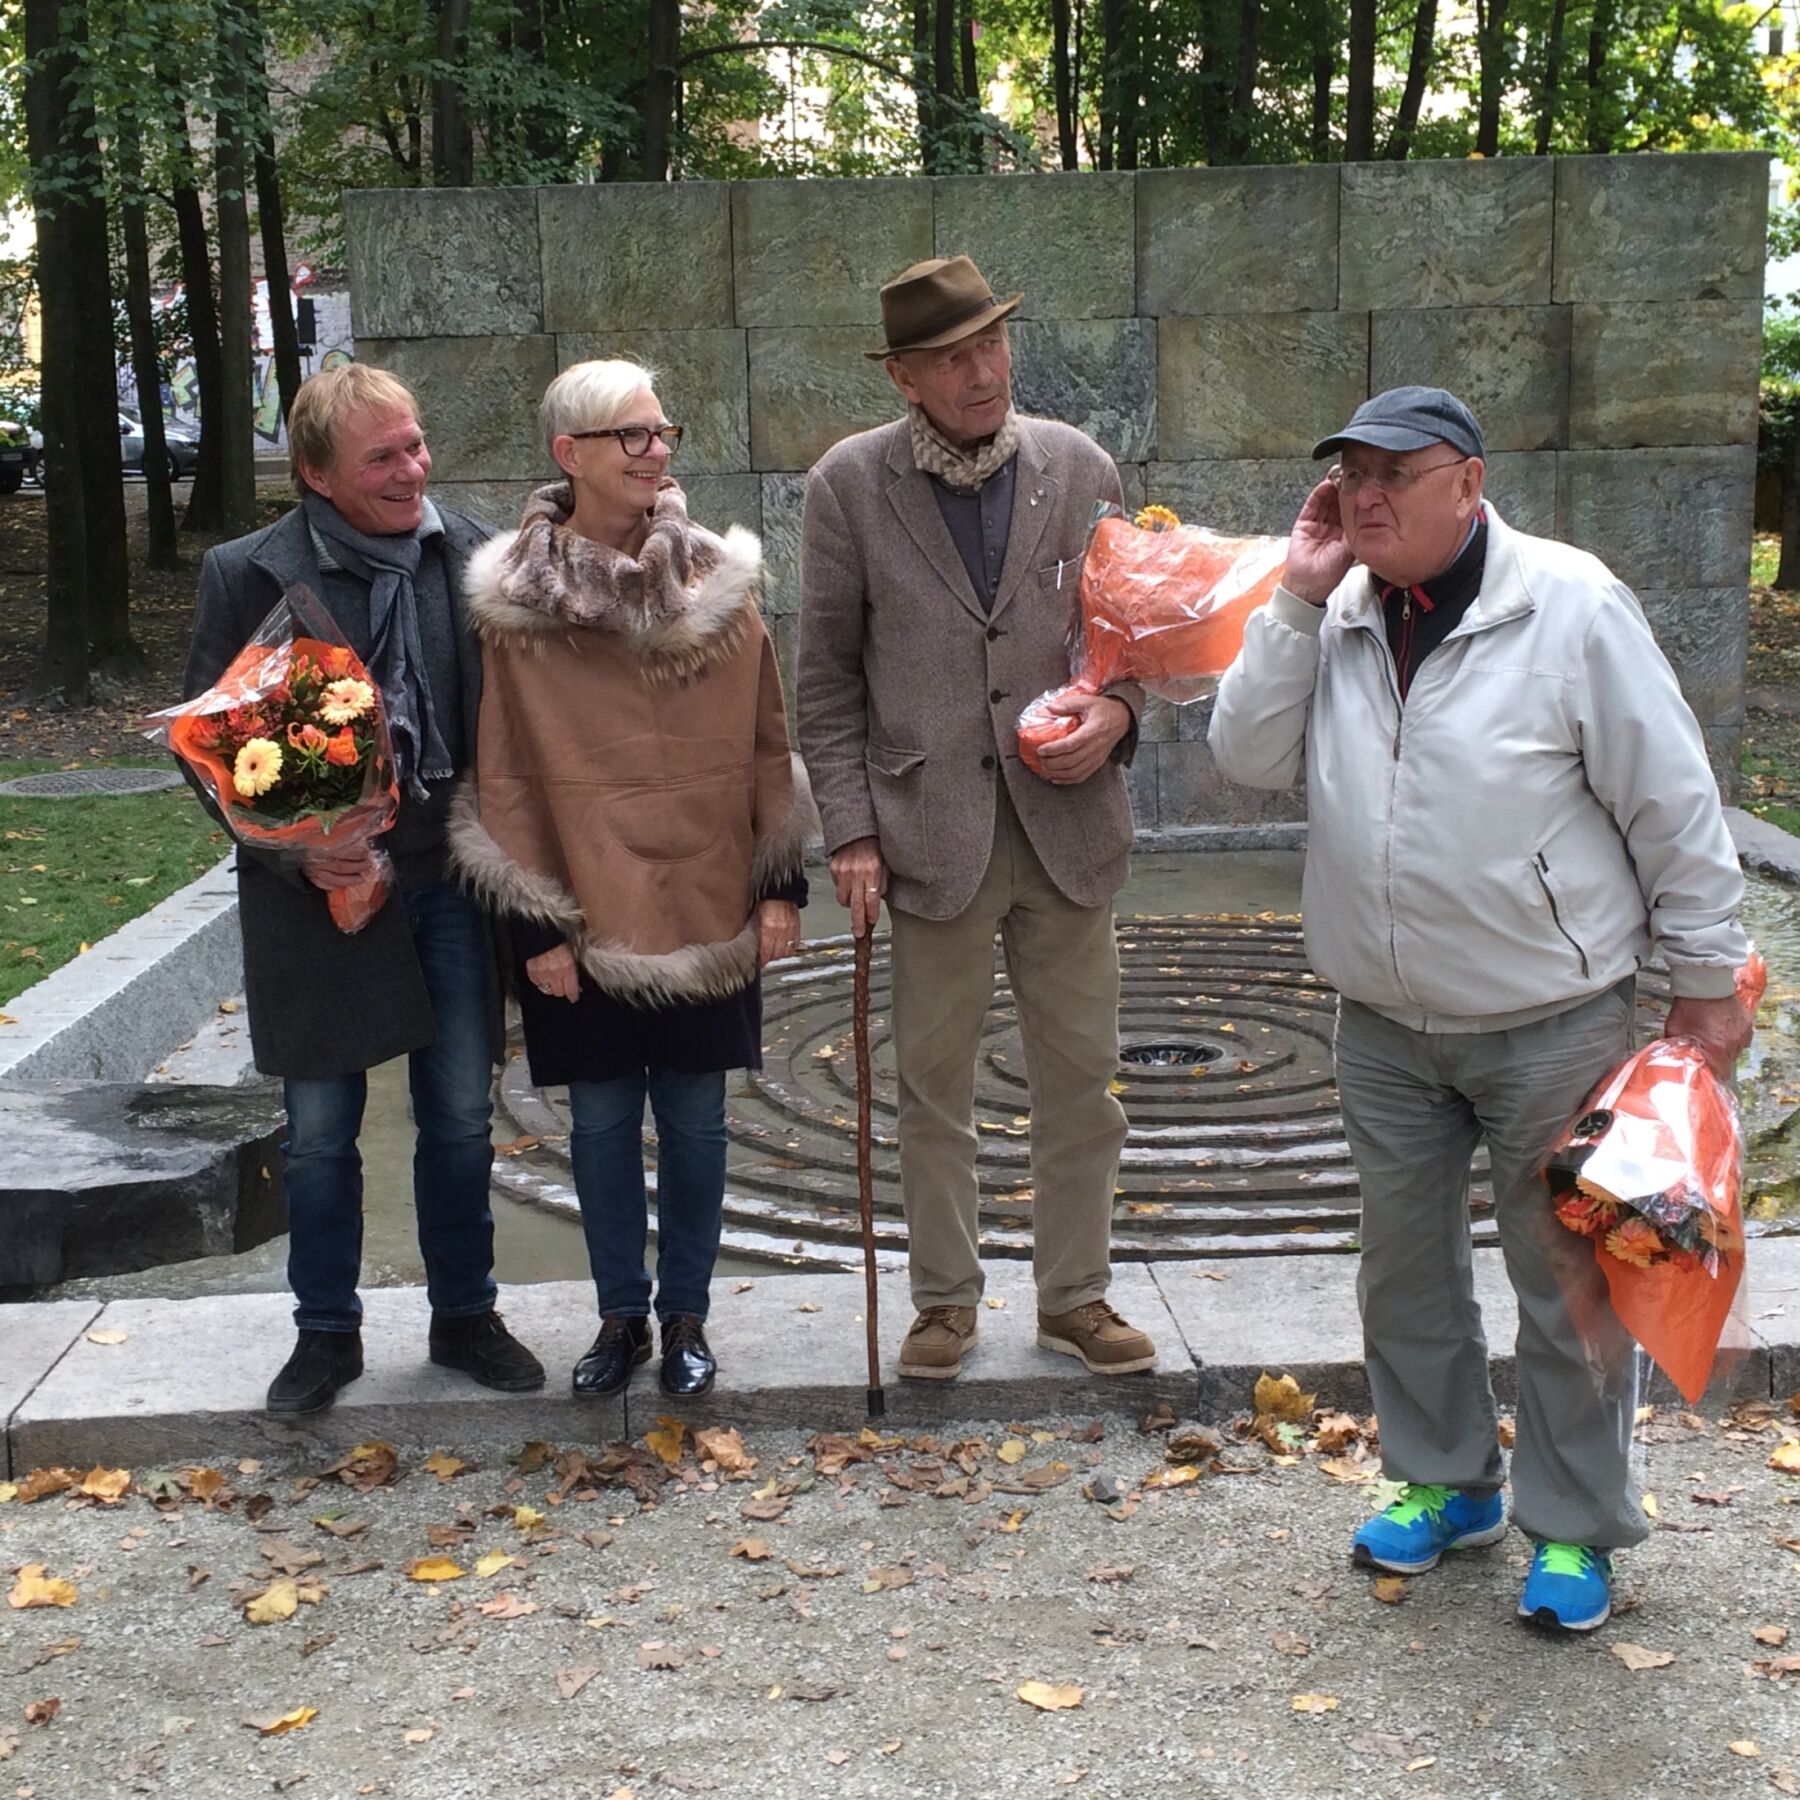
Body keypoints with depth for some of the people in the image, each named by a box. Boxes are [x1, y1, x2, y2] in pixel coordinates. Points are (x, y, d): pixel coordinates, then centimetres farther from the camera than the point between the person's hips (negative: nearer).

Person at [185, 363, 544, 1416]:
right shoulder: (251, 575, -7)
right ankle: (327, 1334, 27)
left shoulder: (472, 557, 0)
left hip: (454, 880, 2)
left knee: (462, 1116, 12)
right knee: (320, 1132, 9)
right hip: (322, 887, -2)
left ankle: (466, 1316, 29)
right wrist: (294, 852, -16)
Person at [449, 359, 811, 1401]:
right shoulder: (515, 601, -3)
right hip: (584, 917, -1)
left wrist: (781, 884, 1)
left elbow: (770, 742, 5)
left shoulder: (719, 581, 1)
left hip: (709, 910, 1)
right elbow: (505, 775, -1)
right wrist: (534, 923, -3)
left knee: (695, 1117, 9)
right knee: (602, 1119, 10)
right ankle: (622, 1315, 27)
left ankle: (686, 1316, 25)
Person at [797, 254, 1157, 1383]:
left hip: (1067, 819, 2)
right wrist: (851, 828, -5)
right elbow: (830, 678, 1)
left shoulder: (1079, 467, 4)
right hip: (931, 828, -2)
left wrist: (1118, 709, -8)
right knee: (935, 1082, 9)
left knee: (1083, 1076, 9)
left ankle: (1076, 1295, 25)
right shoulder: (850, 484, -1)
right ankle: (947, 1299, 26)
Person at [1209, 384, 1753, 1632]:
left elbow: (1674, 807, -9)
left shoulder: (1571, 607, -13)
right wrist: (1299, 600, -12)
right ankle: (1445, 1482, 37)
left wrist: (1706, 979, -6)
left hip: (1554, 1023, -5)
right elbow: (1252, 756, -5)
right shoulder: (1338, 617, 3)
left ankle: (1576, 1528, 24)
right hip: (1384, 1025, 5)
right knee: (1407, 1262, 17)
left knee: (1566, 1275, 6)